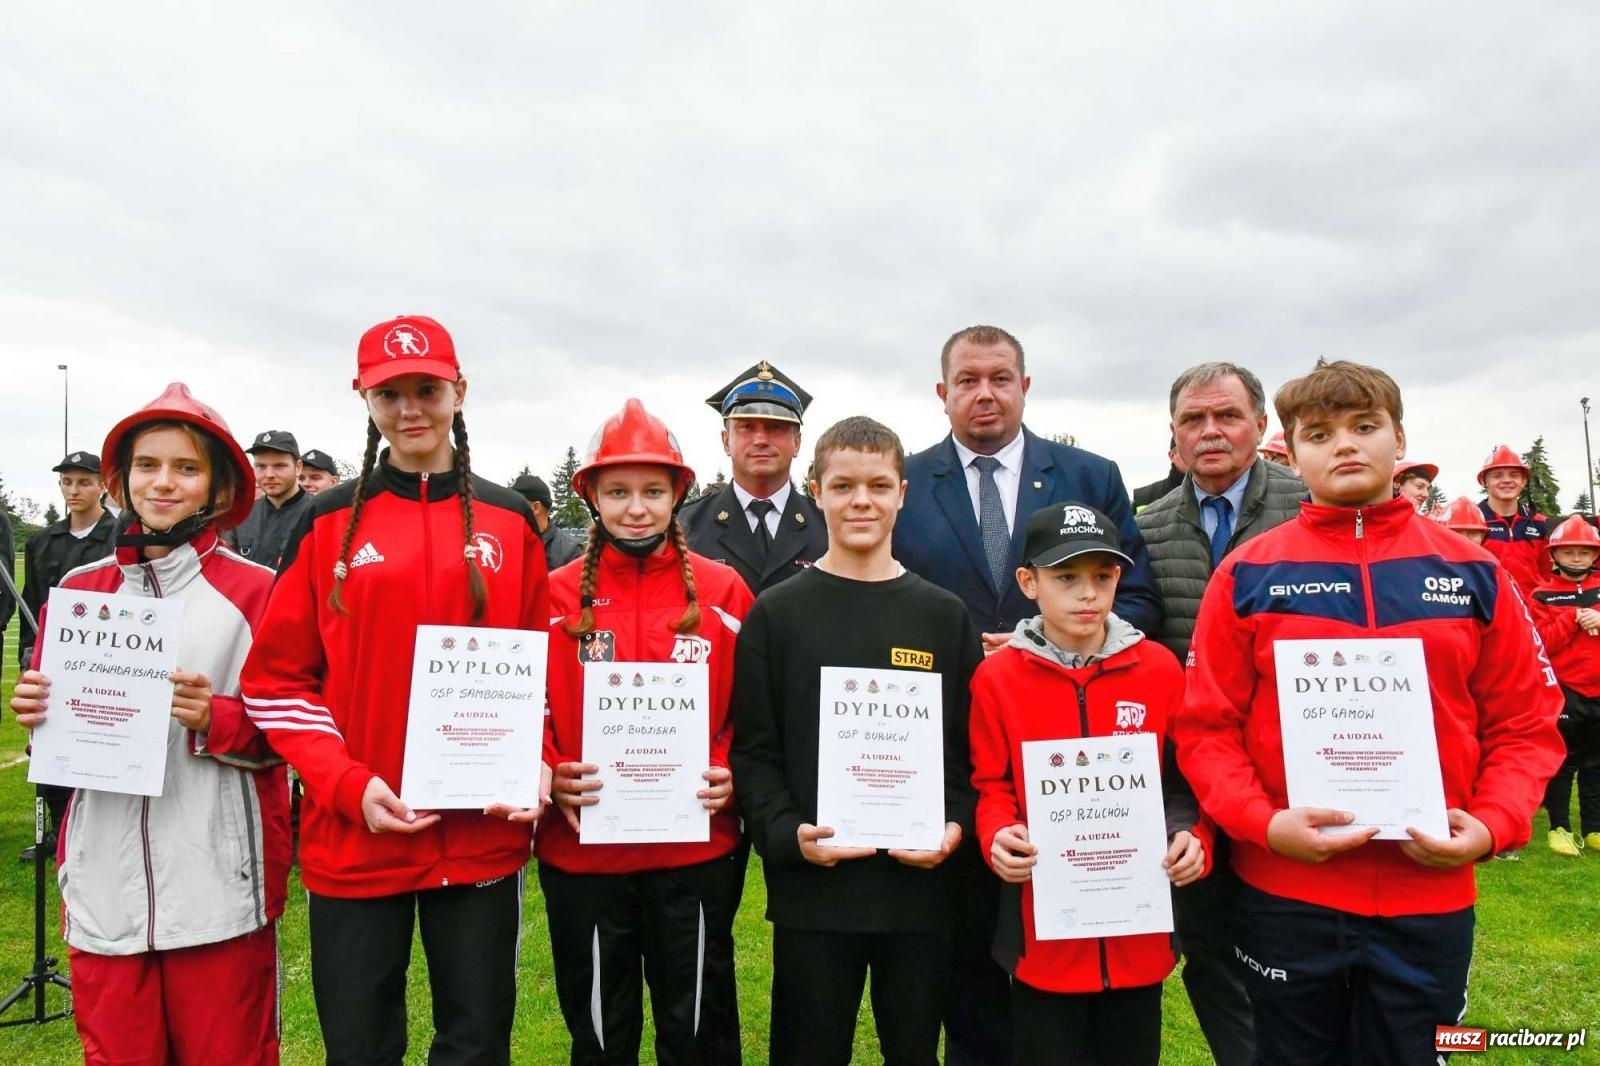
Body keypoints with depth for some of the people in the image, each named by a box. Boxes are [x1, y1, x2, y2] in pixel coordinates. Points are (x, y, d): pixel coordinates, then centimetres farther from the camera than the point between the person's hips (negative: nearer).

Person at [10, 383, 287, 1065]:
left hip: (218, 888, -3)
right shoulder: (80, 589, 8)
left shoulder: (255, 591, -4)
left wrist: (216, 720, -20)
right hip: (103, 885, 4)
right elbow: (53, 721, 17)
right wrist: (35, 714, -5)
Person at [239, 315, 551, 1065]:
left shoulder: (510, 521, 4)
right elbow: (278, 681, 0)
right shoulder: (329, 522, 1)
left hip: (482, 834, 1)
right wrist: (348, 784, -12)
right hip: (351, 835, 0)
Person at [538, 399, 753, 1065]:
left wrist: (732, 777, -12)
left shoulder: (723, 592, -2)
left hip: (698, 852, 0)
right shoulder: (557, 595, -1)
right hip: (580, 851, 1)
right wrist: (550, 777, -14)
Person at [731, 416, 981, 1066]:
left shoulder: (945, 616, 6)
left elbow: (975, 743, 6)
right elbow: (752, 749, -1)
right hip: (811, 889, -1)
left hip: (922, 884, 2)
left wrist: (957, 826, -9)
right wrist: (786, 833, -14)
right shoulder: (775, 614, 1)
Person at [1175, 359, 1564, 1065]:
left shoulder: (1473, 574, 1)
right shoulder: (1248, 575, -5)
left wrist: (1491, 825, -10)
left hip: (1430, 899, 2)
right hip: (1285, 896, -1)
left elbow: (1525, 723, 4)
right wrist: (1263, 823, -17)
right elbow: (1206, 724, -5)